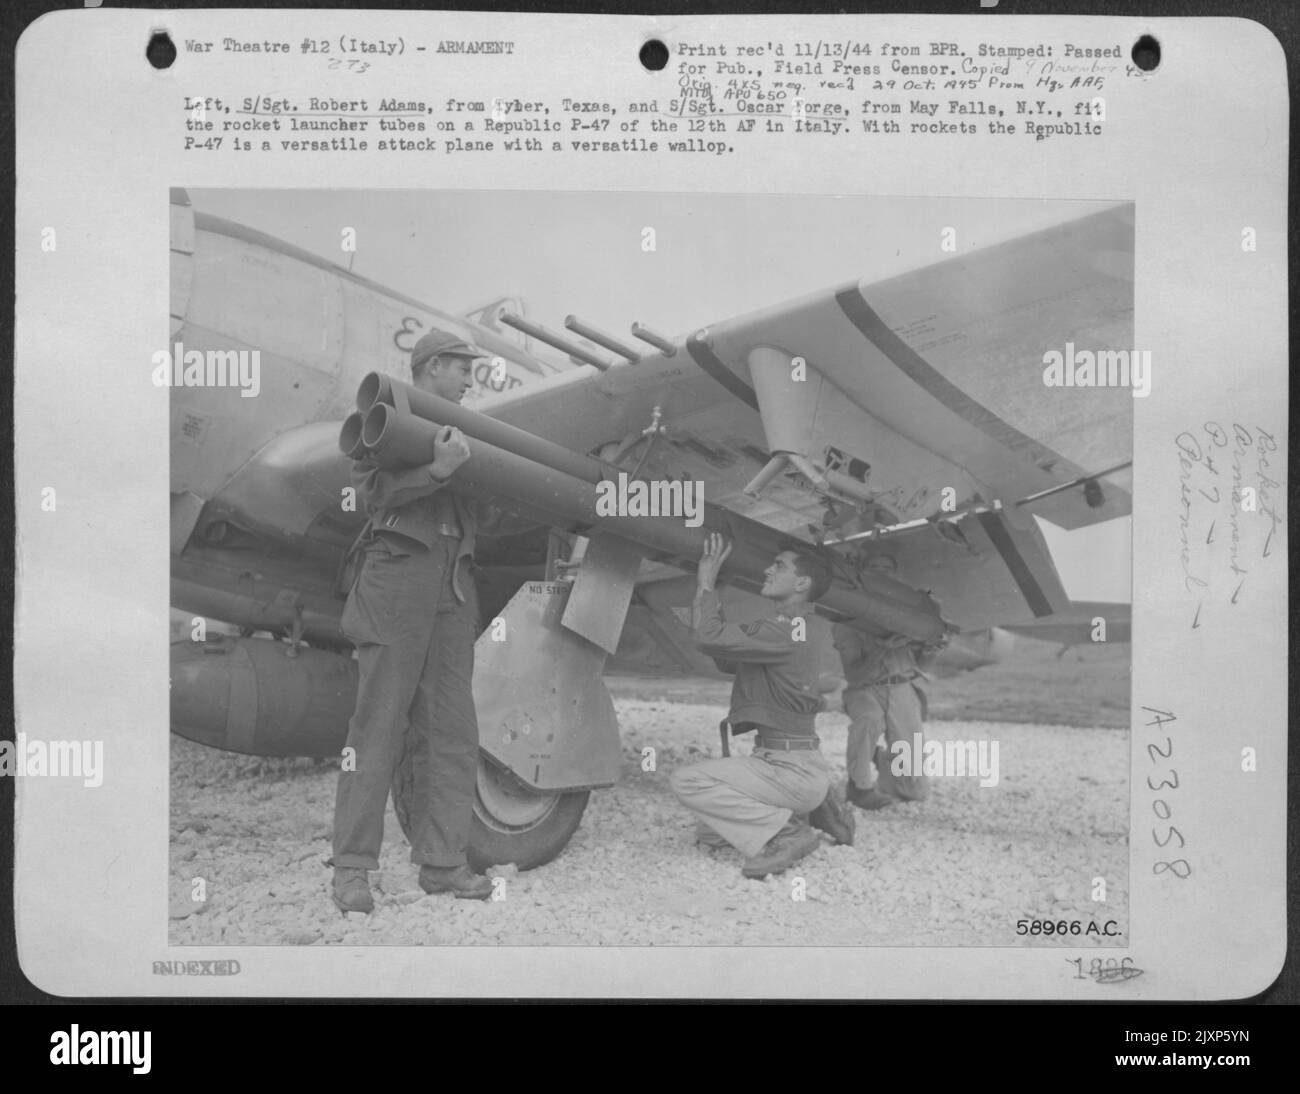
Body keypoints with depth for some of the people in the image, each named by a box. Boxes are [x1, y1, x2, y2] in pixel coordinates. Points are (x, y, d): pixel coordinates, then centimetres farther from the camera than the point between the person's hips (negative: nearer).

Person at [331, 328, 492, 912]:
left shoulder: (459, 429, 23)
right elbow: (372, 489, -10)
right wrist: (438, 469, -21)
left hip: (455, 583, 6)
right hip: (400, 569, -6)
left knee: (451, 728, 3)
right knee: (379, 722, -7)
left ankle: (441, 862, 8)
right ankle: (353, 868, -3)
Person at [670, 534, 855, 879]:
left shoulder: (788, 629, -16)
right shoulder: (793, 628, 15)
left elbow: (709, 639, -21)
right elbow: (725, 658, 16)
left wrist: (706, 583, -6)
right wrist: (706, 587, 13)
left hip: (792, 769, -10)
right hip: (784, 763, 10)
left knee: (686, 781, -15)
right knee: (708, 832, 16)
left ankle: (786, 830, -14)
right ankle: (807, 810, 13)